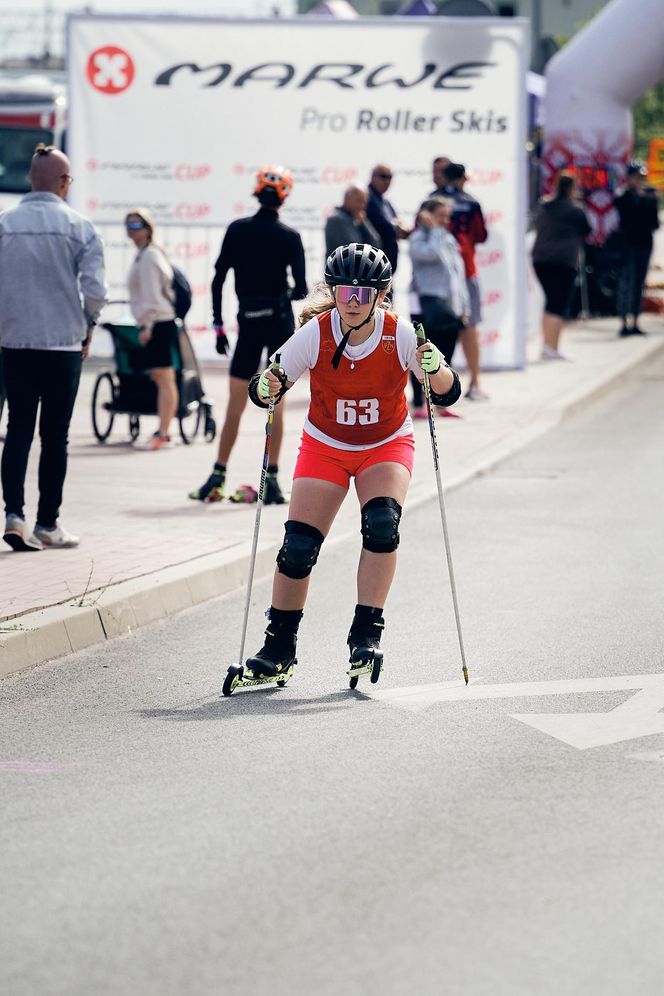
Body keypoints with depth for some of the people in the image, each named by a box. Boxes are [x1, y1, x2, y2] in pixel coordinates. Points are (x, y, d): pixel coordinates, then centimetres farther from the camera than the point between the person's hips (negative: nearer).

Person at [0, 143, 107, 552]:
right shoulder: (79, 227, -6)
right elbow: (95, 288, -10)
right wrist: (87, 327, 7)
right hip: (64, 344, -2)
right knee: (55, 436, 5)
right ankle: (48, 524, 8)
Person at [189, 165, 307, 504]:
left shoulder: (237, 230, 1)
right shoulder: (288, 237, -5)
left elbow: (218, 279, 1)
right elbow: (300, 288, -7)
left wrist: (218, 324, 8)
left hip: (248, 323, 1)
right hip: (280, 321, -1)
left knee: (235, 404, 7)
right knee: (276, 403, 3)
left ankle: (217, 477, 5)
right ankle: (271, 480, 1)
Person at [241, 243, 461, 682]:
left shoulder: (400, 335, -21)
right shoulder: (315, 334, -20)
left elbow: (448, 393, -19)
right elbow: (269, 387, -16)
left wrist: (435, 370, -40)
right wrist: (266, 388, -39)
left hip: (387, 445, 0)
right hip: (324, 446, 1)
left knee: (382, 524, -27)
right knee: (298, 544, -9)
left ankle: (367, 632, -16)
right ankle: (279, 646, 8)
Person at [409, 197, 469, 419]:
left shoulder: (449, 240, 19)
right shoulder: (418, 239, -4)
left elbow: (459, 275, 21)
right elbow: (431, 253, -27)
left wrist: (464, 306, 16)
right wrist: (434, 230, -14)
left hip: (452, 309, 7)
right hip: (430, 307, -7)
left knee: (445, 359, 10)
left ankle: (442, 404, 16)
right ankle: (419, 405, -2)